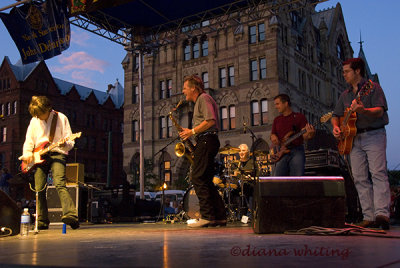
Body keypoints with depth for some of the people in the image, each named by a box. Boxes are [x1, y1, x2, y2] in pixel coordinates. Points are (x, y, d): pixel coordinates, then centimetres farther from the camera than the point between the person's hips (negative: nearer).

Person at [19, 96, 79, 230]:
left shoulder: (61, 118, 1)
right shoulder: (34, 121, 12)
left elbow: (70, 141, 0)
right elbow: (29, 141, 19)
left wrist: (65, 144, -23)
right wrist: (27, 154, 1)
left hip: (57, 154, -4)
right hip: (39, 157, 4)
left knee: (60, 184, -24)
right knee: (39, 189, -1)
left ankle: (71, 215, -37)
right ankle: (42, 221, 12)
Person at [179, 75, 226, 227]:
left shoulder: (204, 98, -5)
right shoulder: (199, 101, 26)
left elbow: (210, 121, -19)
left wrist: (192, 132, -13)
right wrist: (190, 132, 13)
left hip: (206, 141, -11)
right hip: (205, 142, 11)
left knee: (198, 178, -13)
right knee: (205, 180, 9)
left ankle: (207, 216, -13)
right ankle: (220, 216, 10)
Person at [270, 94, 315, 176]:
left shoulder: (299, 117, 6)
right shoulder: (277, 120, 20)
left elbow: (304, 136, -2)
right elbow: (273, 134, 22)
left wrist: (309, 134, -25)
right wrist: (273, 137, -2)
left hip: (297, 151, -3)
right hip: (281, 153, 3)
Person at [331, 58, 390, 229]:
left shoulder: (373, 87, 1)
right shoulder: (345, 95, 20)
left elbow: (380, 110, -11)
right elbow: (336, 115, 24)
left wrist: (363, 110, -30)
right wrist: (336, 127, 3)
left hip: (374, 135, -6)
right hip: (353, 138, 6)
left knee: (378, 173, -15)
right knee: (360, 178, -1)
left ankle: (382, 214, -22)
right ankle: (369, 217, -1)